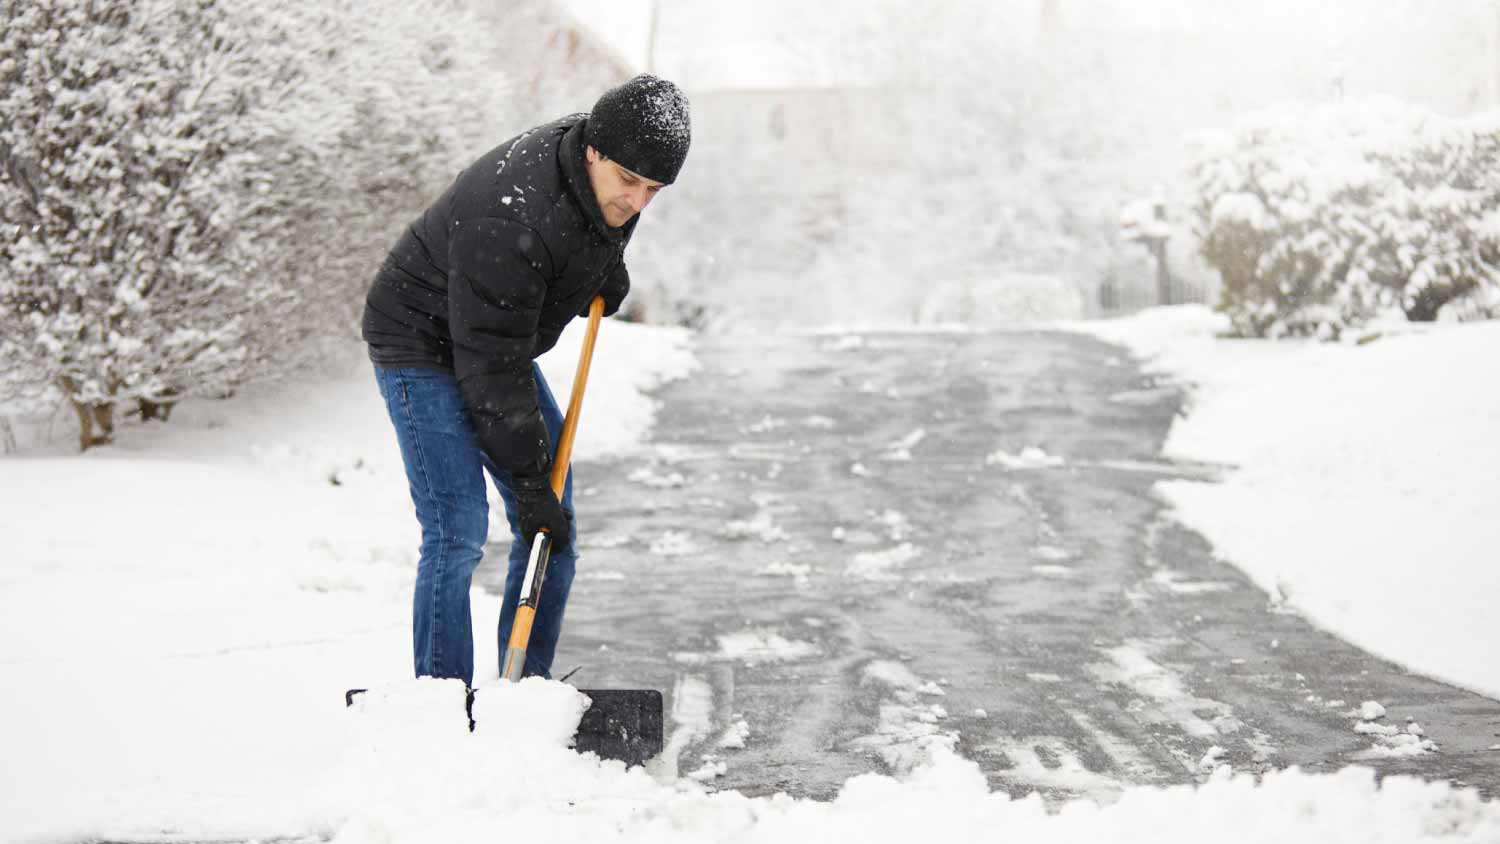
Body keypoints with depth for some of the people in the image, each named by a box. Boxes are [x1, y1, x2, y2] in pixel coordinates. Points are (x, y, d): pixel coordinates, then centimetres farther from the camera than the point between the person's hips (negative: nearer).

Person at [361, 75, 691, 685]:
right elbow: (491, 371, -32)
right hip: (423, 343, -8)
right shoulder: (511, 221, -37)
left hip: (500, 341, 8)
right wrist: (530, 482, -28)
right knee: (457, 531, -17)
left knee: (554, 534, 4)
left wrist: (608, 269, 5)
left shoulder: (612, 173, -12)